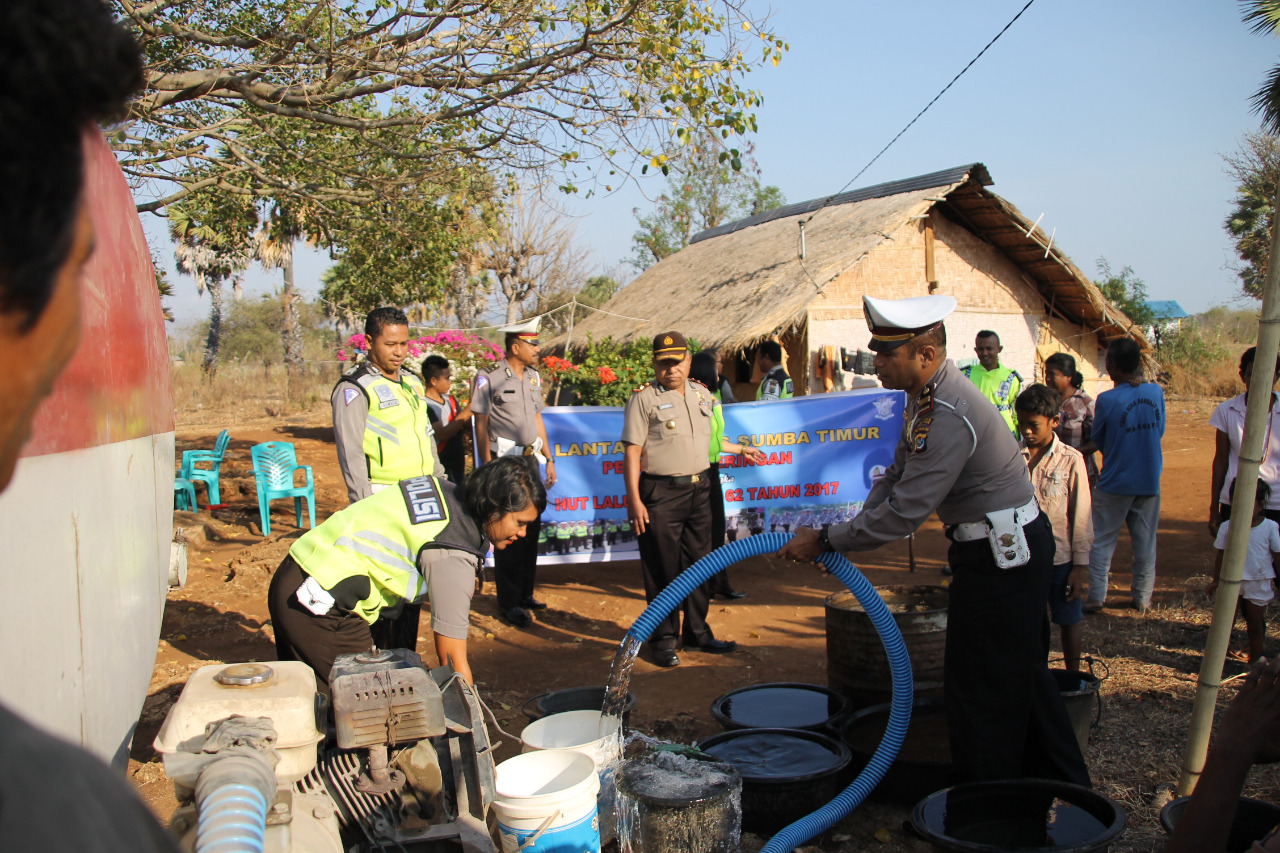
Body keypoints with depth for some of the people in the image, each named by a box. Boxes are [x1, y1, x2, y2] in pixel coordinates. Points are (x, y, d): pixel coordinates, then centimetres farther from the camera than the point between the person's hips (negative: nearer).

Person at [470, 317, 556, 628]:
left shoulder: (533, 377, 12)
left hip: (530, 459, 7)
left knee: (531, 527, 10)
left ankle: (525, 593, 22)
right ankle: (509, 602, 5)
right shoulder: (489, 379, -8)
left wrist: (548, 459, 17)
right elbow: (481, 426, -7)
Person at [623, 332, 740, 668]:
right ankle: (664, 639, 13)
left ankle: (696, 633, 25)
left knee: (698, 563, 12)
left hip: (699, 489, 6)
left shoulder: (703, 394, 10)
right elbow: (632, 452, -11)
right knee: (662, 570, 1)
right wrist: (635, 501, -15)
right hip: (661, 493, -6)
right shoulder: (643, 399, -7)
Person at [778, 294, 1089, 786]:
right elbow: (897, 479, 12)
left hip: (1002, 552, -11)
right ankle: (1063, 781, 38)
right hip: (1010, 546, 11)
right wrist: (847, 533, 1)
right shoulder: (926, 396, 6)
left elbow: (904, 511, -27)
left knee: (978, 689, 0)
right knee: (1021, 674, 22)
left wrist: (825, 541, -19)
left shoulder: (949, 417, -28)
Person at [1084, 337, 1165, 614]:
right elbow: (1160, 430, 7)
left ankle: (1096, 596, 7)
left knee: (1102, 541, 8)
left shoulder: (1107, 400, -17)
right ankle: (1143, 597, 19)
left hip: (1114, 483, -3)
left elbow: (1098, 440, -3)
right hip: (1150, 482, 4)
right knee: (1145, 542, 13)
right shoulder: (1156, 392, -5)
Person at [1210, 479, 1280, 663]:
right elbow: (1220, 555, 3)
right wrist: (1215, 580, 7)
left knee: (1255, 624, 10)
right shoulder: (1227, 527, -7)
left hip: (1258, 584, -1)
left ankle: (1254, 662, 21)